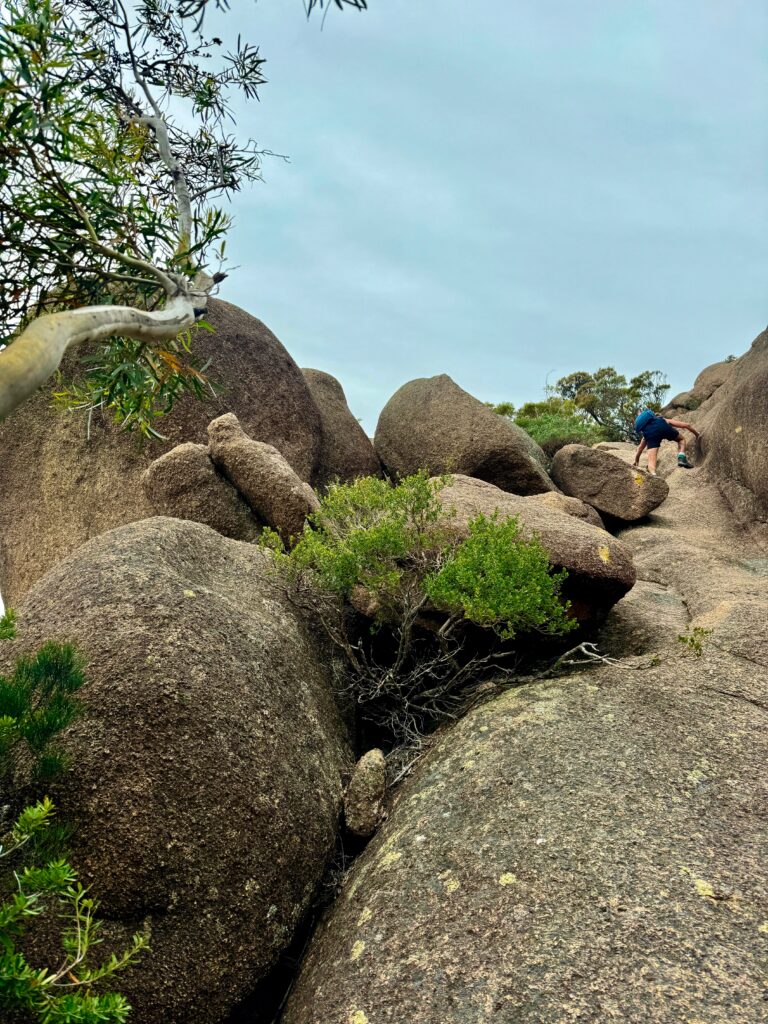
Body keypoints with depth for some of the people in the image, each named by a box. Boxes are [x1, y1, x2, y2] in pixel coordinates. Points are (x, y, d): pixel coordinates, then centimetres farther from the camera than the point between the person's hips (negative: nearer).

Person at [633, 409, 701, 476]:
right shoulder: (667, 421, 41)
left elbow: (640, 448, 44)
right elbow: (687, 425, 39)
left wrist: (636, 462, 52)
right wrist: (697, 434, 52)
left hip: (648, 432, 1)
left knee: (651, 460, -3)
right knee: (681, 439, 25)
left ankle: (653, 474, -32)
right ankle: (681, 458, 1)